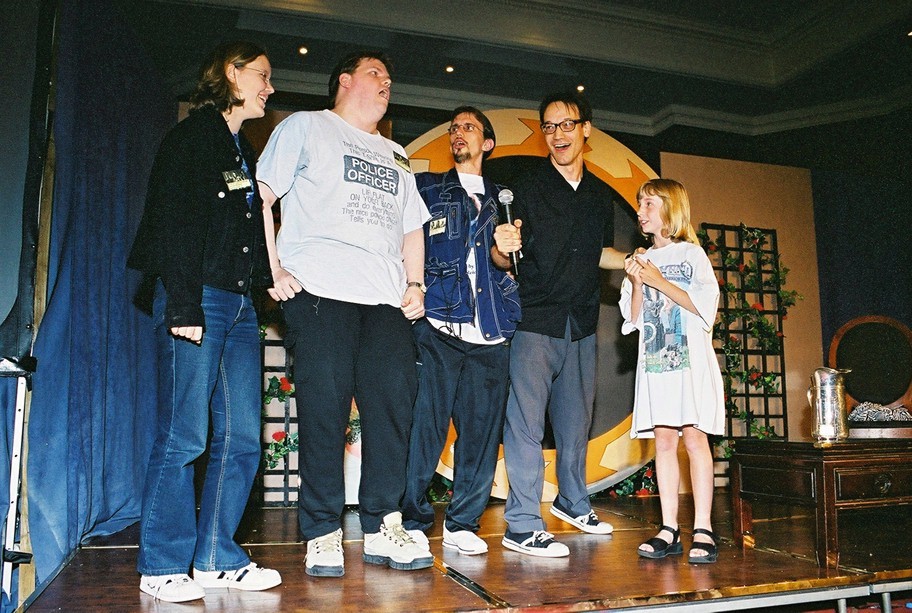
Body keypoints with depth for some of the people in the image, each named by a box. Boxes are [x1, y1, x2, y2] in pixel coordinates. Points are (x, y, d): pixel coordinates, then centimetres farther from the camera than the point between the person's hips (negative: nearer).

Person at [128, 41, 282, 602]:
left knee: (242, 437, 4)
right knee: (185, 437, -6)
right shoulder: (194, 135, -1)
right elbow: (175, 222, -11)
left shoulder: (244, 152, 24)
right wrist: (184, 306, -18)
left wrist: (270, 276, 8)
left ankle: (217, 560, 14)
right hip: (201, 299, -8)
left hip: (240, 304, 8)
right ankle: (163, 568, 7)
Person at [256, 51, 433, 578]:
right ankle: (323, 534, 5)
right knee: (324, 409, -6)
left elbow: (412, 228, 28)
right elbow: (259, 197, 4)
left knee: (395, 404, -3)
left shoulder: (396, 156, 30)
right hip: (319, 291, -5)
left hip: (386, 298, 5)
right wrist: (273, 268, -7)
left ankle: (382, 527, 8)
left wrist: (415, 284, 11)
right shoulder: (306, 127, 14)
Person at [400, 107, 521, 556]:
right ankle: (410, 521, 6)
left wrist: (502, 249, -3)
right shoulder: (426, 188, 13)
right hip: (439, 327, -3)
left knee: (481, 432, 4)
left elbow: (505, 262, 19)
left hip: (490, 334, 4)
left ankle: (462, 523, 15)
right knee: (425, 426, -7)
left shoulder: (500, 200, 22)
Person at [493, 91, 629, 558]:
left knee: (576, 419, 15)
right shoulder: (526, 186, -2)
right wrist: (504, 247, -28)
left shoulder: (602, 196, 13)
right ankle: (522, 526, -2)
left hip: (581, 324, 5)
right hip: (534, 321, -5)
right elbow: (505, 259, -6)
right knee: (526, 421, -8)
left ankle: (573, 502, 33)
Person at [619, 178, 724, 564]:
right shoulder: (642, 261, 16)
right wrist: (637, 284, -4)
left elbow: (705, 304, -7)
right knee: (664, 440, 1)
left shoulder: (691, 254, 3)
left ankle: (703, 530, -4)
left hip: (691, 359, -4)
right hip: (654, 360, 4)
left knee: (694, 438, -7)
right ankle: (669, 530, 4)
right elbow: (634, 319, 12)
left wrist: (659, 281, -10)